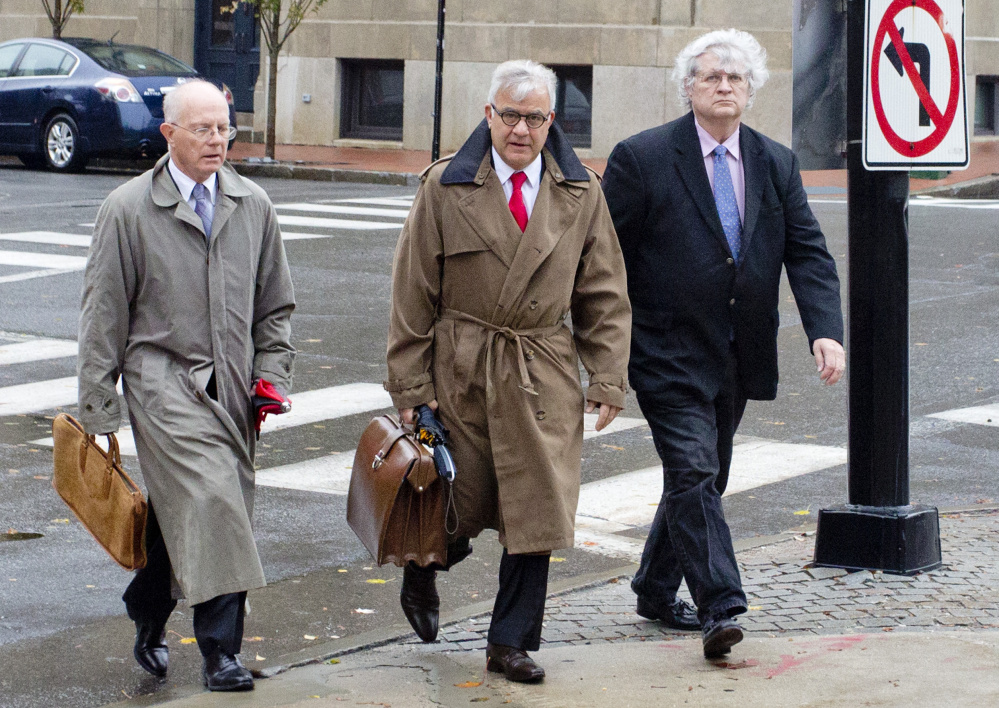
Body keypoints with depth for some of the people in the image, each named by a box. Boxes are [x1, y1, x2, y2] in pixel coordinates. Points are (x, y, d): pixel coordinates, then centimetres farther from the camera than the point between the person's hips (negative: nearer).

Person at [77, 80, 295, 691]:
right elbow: (104, 315, 0)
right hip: (163, 377, -4)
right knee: (208, 498, -19)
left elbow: (276, 304, 19)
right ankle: (220, 651, -15)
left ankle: (148, 621, 25)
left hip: (231, 386, 5)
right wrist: (98, 411, -1)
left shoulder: (254, 206, 10)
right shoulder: (128, 210, -2)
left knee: (180, 511, 6)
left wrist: (272, 375, 7)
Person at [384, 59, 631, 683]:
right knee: (459, 507, 6)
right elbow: (413, 293, 0)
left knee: (538, 508, -2)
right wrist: (410, 385, -3)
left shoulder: (581, 194, 5)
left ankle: (511, 643, 10)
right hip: (462, 370, -2)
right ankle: (421, 573, 40)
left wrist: (608, 379, 1)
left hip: (545, 374, 2)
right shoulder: (445, 188, -2)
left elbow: (605, 296, 8)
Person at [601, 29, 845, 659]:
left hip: (738, 358, 6)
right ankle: (721, 608, -20)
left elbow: (809, 253, 1)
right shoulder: (641, 158, -7)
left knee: (704, 479, 15)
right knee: (694, 472, -16)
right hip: (669, 352, -6)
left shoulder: (778, 164, 7)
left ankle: (656, 590, 32)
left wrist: (826, 330, -15)